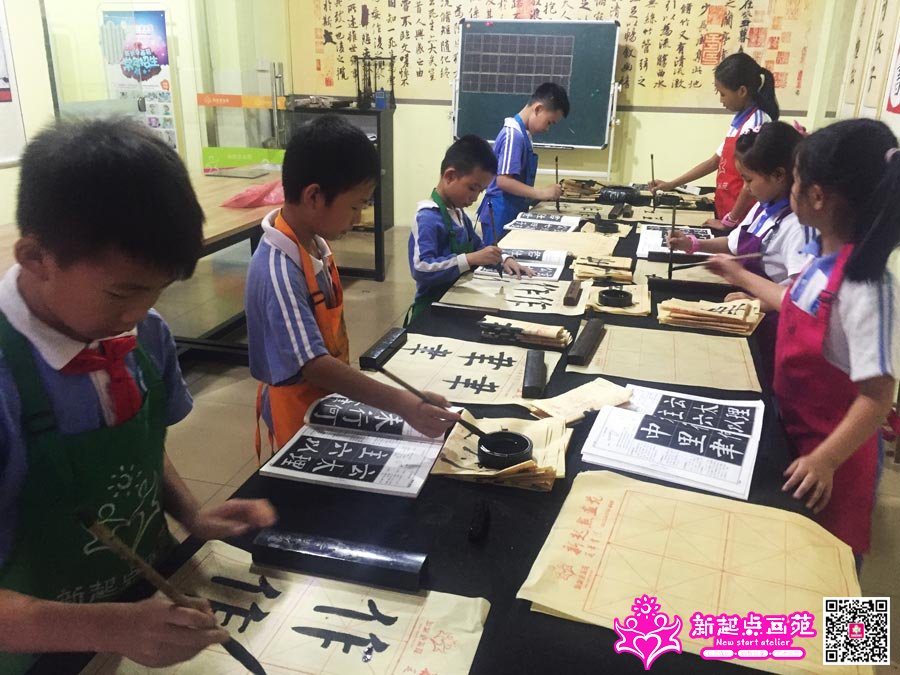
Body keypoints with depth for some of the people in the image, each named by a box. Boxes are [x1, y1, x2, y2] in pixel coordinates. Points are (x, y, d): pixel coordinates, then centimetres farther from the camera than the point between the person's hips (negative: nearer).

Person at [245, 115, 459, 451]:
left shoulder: (313, 240, -3)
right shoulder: (279, 272, -32)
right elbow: (314, 365, -38)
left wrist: (351, 386, 13)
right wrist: (404, 404, -44)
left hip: (329, 397, 8)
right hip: (300, 413, -8)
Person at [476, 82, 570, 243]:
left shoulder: (522, 133, 11)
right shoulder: (514, 135, -17)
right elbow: (503, 181, -24)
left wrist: (541, 194, 9)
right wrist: (541, 193, -22)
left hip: (513, 212, 10)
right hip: (501, 214, -10)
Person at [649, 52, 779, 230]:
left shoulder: (756, 124, -18)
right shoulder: (740, 120, 9)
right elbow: (714, 162, 15)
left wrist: (730, 220, -14)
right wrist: (672, 185, 12)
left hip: (739, 219, -8)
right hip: (724, 212, 8)